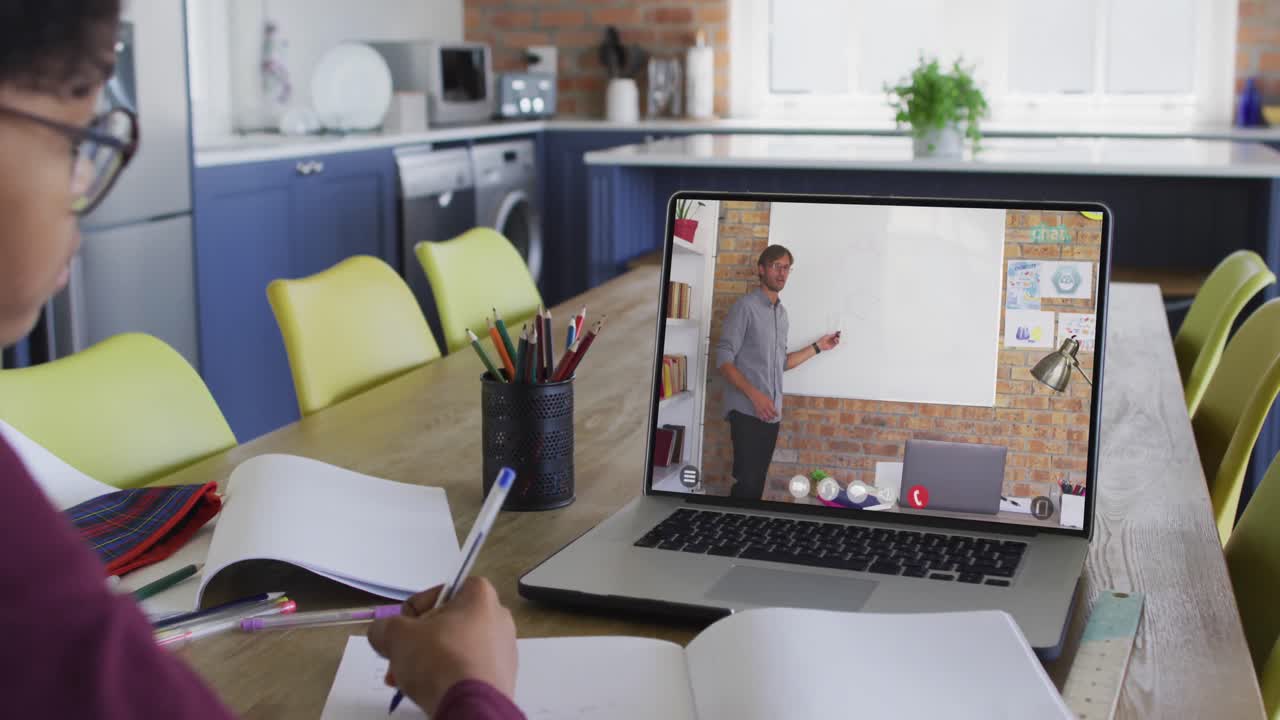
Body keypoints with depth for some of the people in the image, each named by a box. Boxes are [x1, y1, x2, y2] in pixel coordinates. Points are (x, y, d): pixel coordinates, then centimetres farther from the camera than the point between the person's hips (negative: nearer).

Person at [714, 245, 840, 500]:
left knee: (757, 480, 8)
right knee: (747, 481, -11)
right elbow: (724, 359, -13)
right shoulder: (746, 306, -7)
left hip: (771, 413, 7)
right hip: (747, 411, -7)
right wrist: (755, 395, -21)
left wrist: (817, 347, 16)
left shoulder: (782, 313, 16)